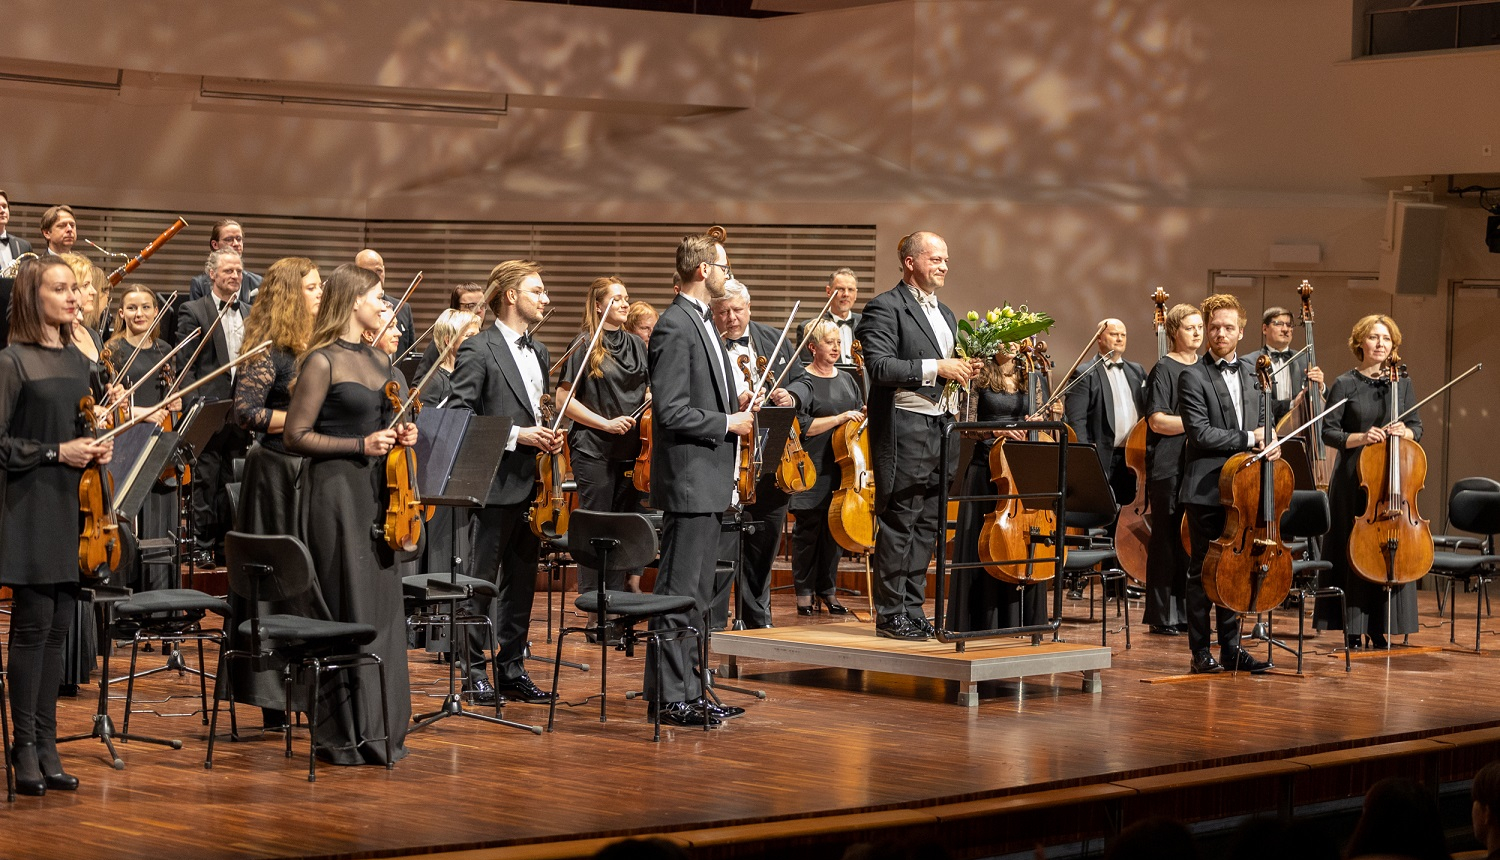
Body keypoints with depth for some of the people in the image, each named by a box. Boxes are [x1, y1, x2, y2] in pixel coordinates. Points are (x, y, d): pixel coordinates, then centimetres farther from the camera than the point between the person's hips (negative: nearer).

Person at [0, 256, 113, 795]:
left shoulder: (77, 361, 13)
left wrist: (95, 451, 5)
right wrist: (56, 453, -17)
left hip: (70, 505, 7)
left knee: (58, 626, 8)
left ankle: (46, 745, 14)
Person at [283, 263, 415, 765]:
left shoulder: (378, 361, 15)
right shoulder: (322, 362, -8)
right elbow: (296, 436, -11)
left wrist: (402, 436, 7)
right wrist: (360, 445, -17)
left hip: (377, 492, 8)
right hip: (337, 491, -8)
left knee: (383, 608, 8)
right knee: (347, 611, -6)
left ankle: (379, 729, 17)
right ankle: (344, 736, 1)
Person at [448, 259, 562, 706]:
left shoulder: (538, 352, 16)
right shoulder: (478, 350, -9)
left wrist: (547, 435, 6)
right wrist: (516, 436, -18)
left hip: (532, 485, 8)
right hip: (496, 484, -8)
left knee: (522, 581, 11)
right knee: (482, 581, 0)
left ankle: (512, 669, 19)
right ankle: (475, 672, 7)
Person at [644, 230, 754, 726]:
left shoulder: (703, 323, 18)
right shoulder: (675, 327, -15)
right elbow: (671, 411, -21)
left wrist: (739, 414, 10)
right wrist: (728, 423, -13)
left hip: (709, 482, 11)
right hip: (688, 481, -11)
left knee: (697, 593, 13)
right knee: (679, 592, -7)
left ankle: (687, 691, 18)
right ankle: (669, 698, -4)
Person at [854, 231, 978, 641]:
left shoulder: (945, 314, 20)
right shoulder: (886, 308, -8)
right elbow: (879, 366, -19)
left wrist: (963, 370, 6)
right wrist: (936, 368, -21)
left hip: (940, 427, 8)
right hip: (904, 429, -8)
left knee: (928, 527, 9)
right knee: (899, 526, -4)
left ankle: (913, 611, 16)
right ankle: (891, 615, 1)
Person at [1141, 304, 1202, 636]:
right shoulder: (1164, 369, -4)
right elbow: (1157, 421, -13)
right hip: (1169, 468, -6)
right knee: (1168, 541, -3)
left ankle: (1187, 612, 12)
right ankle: (1162, 617, 2)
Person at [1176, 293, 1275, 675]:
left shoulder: (1252, 375, 13)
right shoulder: (1193, 378, -7)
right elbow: (1201, 433, -16)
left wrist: (1268, 444, -3)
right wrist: (1249, 439, -13)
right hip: (1206, 489, -6)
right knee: (1203, 572, 0)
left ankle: (1231, 648, 16)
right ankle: (1201, 653, 6)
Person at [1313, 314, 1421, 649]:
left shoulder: (1402, 385, 9)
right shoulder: (1344, 385, 0)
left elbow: (1417, 428, 10)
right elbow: (1329, 433, -3)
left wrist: (1405, 431, -12)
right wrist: (1359, 437, -19)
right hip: (1354, 479, -3)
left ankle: (1380, 629, 9)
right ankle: (1353, 628, 5)